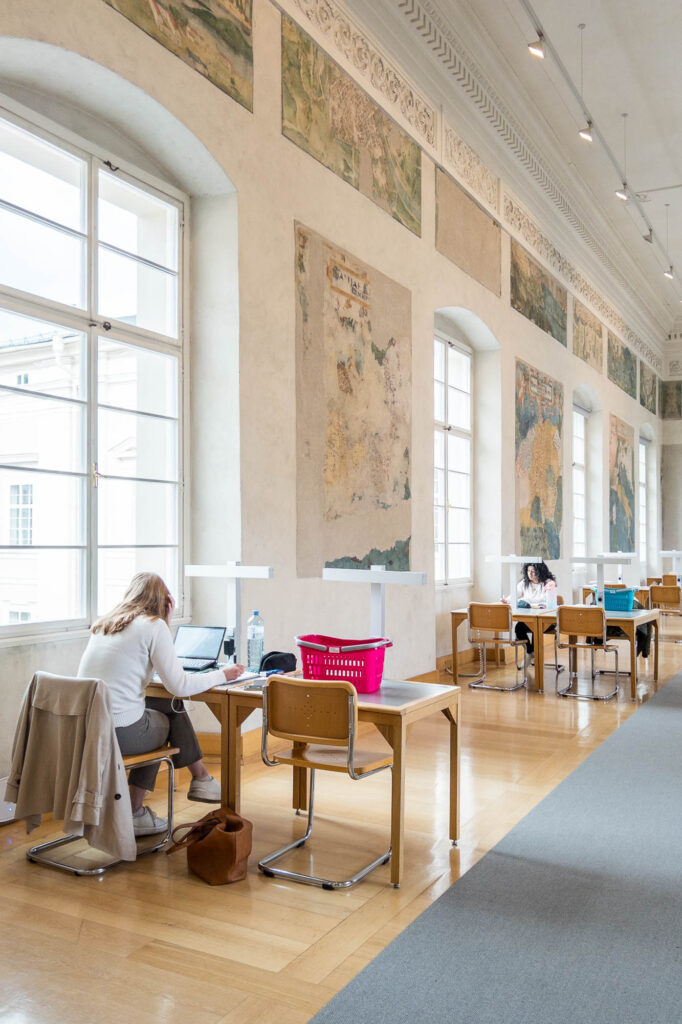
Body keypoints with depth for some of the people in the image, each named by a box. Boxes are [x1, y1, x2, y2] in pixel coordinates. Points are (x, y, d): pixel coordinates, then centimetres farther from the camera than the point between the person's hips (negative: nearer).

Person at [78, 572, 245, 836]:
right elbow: (179, 686, -9)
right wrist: (223, 675, 5)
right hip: (120, 733, -7)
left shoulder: (103, 623, 14)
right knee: (168, 718, 23)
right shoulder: (154, 626, -7)